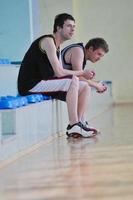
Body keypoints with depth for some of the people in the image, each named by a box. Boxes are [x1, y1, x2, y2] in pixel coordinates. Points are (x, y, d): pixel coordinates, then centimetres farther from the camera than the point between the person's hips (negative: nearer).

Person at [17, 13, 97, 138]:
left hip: (43, 83, 10)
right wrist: (81, 73, -9)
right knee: (73, 81, -27)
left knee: (85, 87, 4)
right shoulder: (48, 41, -13)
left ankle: (76, 124, -1)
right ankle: (73, 125, -24)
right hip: (30, 85, -10)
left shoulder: (57, 45, 18)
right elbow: (59, 72, -20)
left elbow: (61, 73, 11)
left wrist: (81, 74, -3)